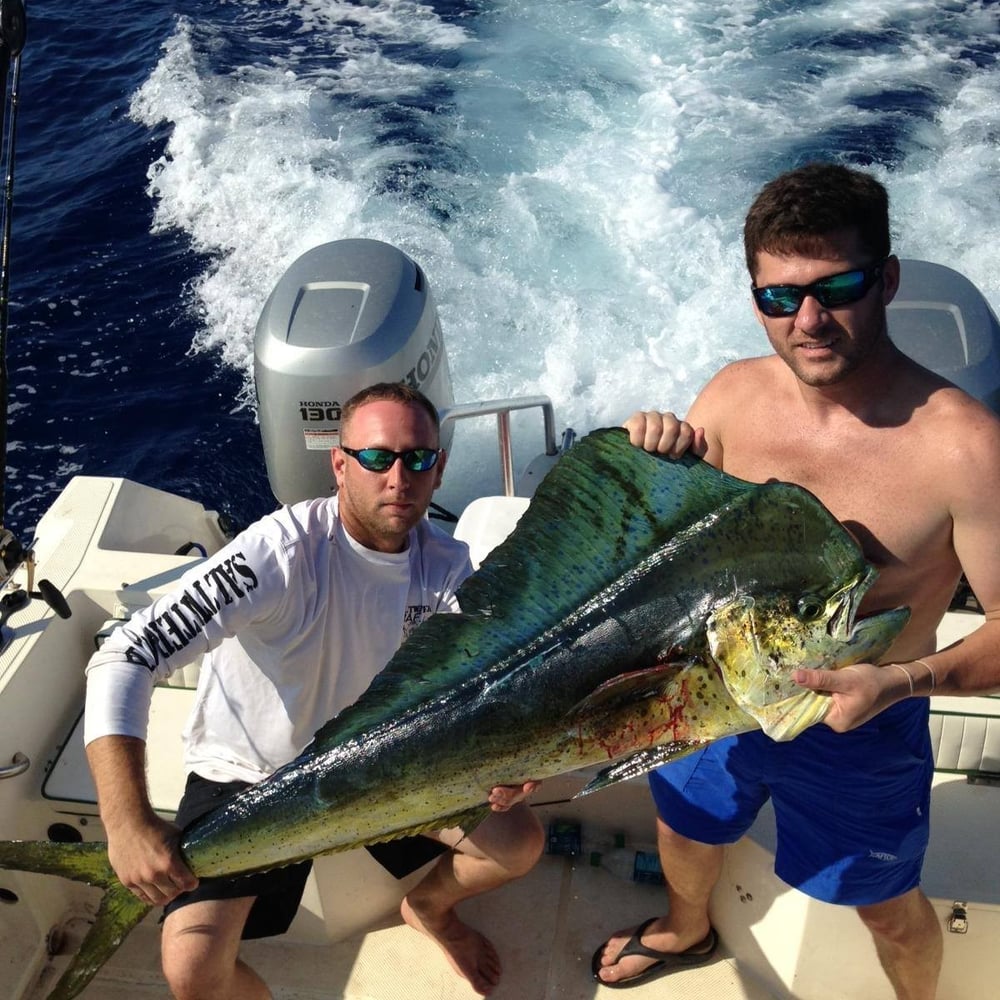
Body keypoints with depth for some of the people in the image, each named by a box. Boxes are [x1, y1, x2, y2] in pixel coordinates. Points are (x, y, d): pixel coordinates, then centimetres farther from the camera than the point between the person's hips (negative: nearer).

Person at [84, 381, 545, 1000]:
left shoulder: (446, 566, -12)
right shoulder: (284, 551, -31)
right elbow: (125, 658, -36)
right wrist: (129, 822, -46)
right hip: (247, 776, -4)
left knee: (521, 843, -3)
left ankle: (430, 908, 32)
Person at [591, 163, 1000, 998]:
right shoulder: (734, 395, -14)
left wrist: (901, 679, -38)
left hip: (859, 726, -4)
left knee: (887, 907, 22)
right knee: (685, 828, 30)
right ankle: (686, 930, 65)